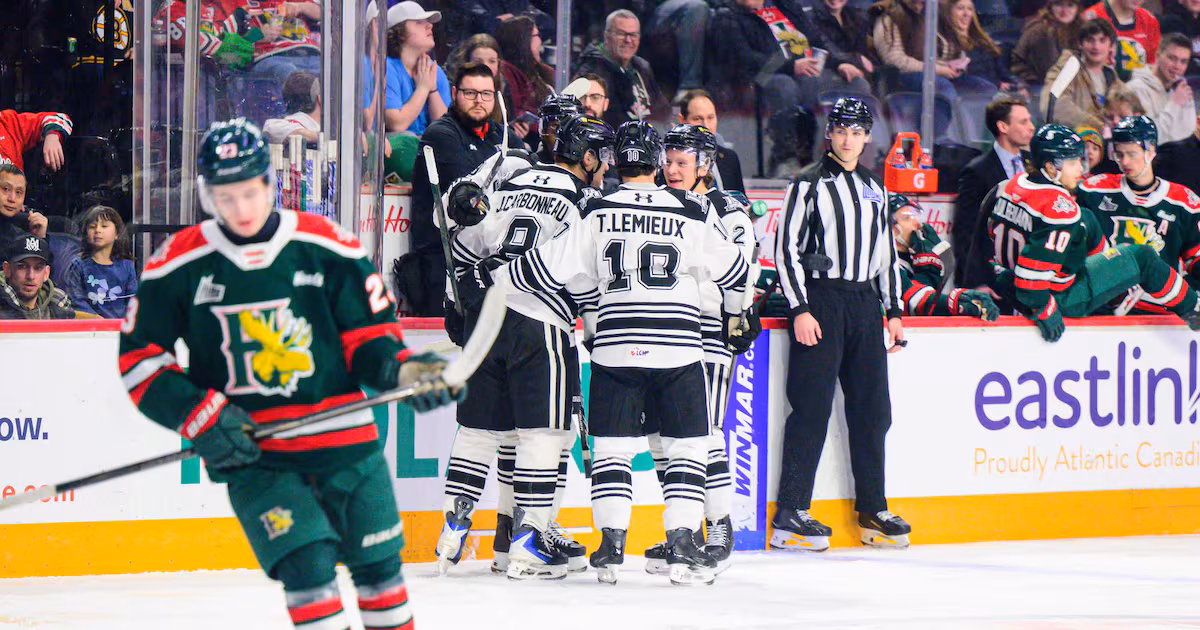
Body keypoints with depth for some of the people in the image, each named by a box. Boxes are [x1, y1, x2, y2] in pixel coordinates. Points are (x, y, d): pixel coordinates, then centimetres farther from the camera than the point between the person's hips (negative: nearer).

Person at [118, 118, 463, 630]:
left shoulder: (328, 247, -2)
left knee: (379, 563, 11)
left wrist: (403, 371, -16)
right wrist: (200, 415, -10)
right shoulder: (178, 266, -2)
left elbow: (369, 338, 5)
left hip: (344, 440, 2)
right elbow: (139, 359, 2)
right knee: (307, 563, -19)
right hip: (251, 454, -2)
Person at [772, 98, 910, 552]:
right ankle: (790, 515, -8)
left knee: (872, 411, 7)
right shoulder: (809, 185, -3)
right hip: (820, 300, -6)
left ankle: (872, 510, 15)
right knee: (811, 410, -9)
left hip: (864, 302, 6)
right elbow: (786, 247, -7)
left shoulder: (874, 190, 16)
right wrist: (800, 309, -14)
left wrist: (894, 311, 16)